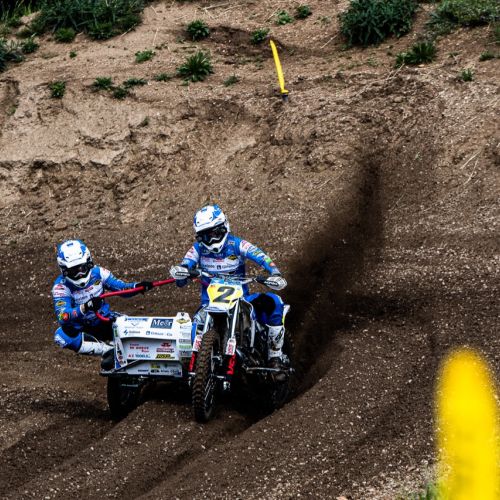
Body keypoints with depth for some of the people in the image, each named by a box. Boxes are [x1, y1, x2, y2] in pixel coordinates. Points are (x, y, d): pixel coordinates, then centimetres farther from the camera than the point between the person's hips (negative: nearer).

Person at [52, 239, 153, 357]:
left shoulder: (97, 273, -5)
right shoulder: (61, 286, -16)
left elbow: (122, 288, 0)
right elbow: (62, 316, -31)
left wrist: (138, 286, -23)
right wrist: (85, 307, -48)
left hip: (104, 322, 3)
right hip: (81, 329, -3)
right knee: (61, 335, -36)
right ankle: (108, 350, -39)